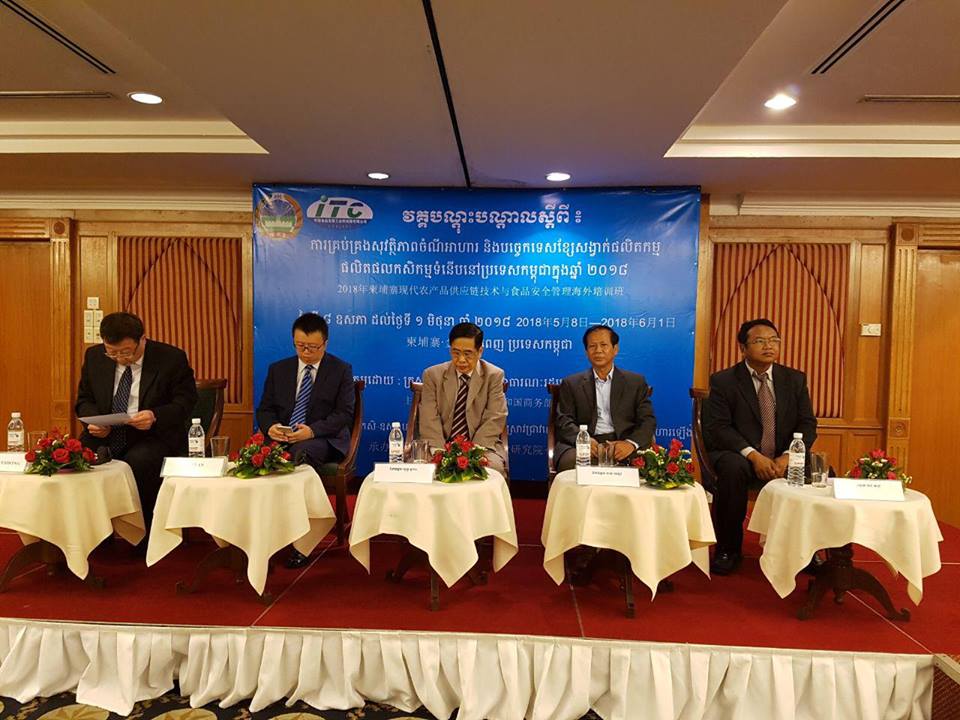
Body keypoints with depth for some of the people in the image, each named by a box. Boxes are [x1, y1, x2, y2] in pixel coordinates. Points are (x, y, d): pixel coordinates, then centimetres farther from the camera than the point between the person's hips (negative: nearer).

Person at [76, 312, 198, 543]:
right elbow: (84, 399, 16)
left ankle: (143, 539, -11)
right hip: (103, 435, 5)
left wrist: (155, 416, -24)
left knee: (138, 463, -34)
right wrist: (93, 420, -7)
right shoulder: (94, 356, 6)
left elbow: (186, 401, -6)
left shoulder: (171, 358, -7)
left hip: (152, 435, -4)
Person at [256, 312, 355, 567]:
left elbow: (344, 414, -3)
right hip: (281, 438, 4)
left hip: (322, 440, -3)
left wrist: (312, 430, -20)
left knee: (301, 453, -38)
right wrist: (270, 426, -10)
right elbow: (264, 409, 15)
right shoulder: (278, 369, 17)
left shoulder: (341, 370, 5)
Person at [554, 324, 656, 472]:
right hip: (583, 445, 0)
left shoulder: (636, 382, 15)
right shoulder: (571, 384, 15)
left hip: (622, 444, 1)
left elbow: (647, 420, 6)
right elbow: (564, 420, 5)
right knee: (570, 462, -33)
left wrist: (631, 443, -16)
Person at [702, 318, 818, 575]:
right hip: (740, 455, -3)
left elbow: (807, 425, 5)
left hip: (784, 458, 4)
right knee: (732, 469, -36)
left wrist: (787, 457, -14)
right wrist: (753, 455, -23)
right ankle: (728, 550, -16)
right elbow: (717, 427, -9)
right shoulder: (723, 381, -2)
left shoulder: (795, 379, 10)